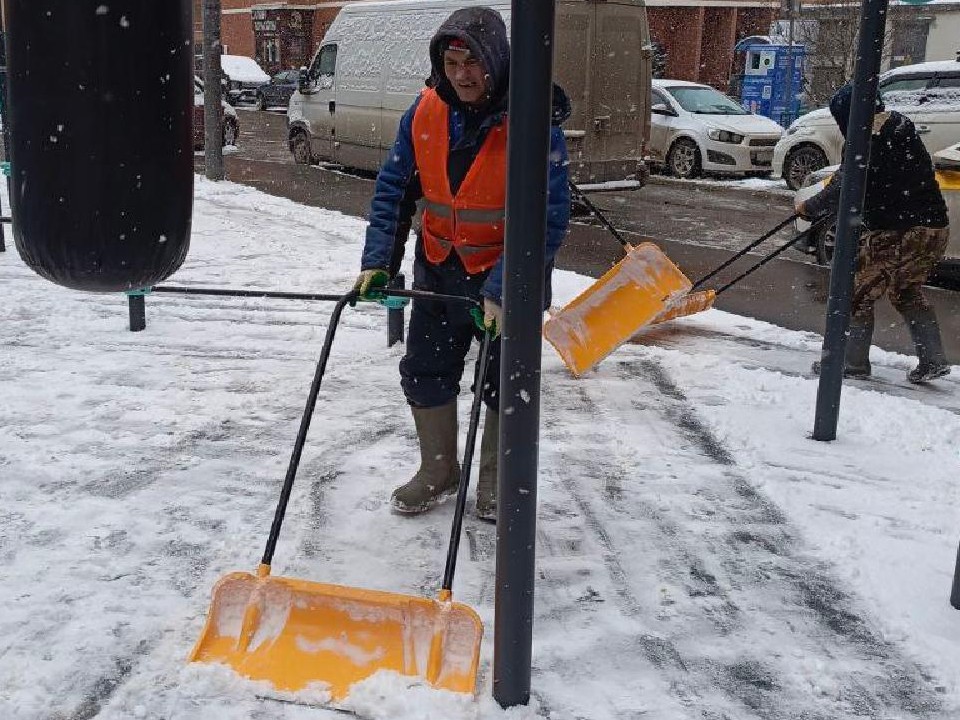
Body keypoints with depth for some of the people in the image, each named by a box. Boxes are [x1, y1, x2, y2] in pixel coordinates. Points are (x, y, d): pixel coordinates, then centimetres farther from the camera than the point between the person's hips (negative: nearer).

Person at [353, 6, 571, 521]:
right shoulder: (425, 112, -8)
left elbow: (548, 220, -25)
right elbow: (393, 188, -1)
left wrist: (502, 288, -31)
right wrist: (378, 261, -11)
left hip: (507, 275, -4)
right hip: (440, 269, 4)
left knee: (503, 384, 9)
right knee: (424, 372, 12)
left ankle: (496, 480, 32)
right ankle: (438, 471, 33)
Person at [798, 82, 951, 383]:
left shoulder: (867, 143, -15)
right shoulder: (900, 128, 13)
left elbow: (841, 191, -12)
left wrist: (808, 207, 5)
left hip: (897, 233, -9)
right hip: (935, 228, 9)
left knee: (858, 293, 4)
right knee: (907, 291, 24)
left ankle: (853, 362, 9)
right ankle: (932, 360, 21)